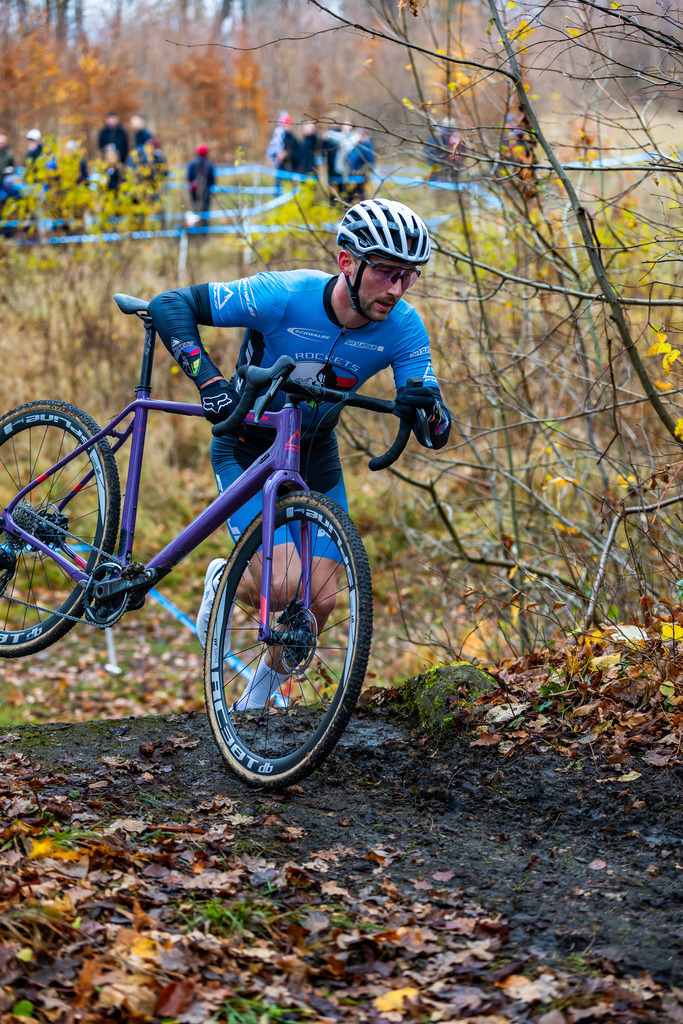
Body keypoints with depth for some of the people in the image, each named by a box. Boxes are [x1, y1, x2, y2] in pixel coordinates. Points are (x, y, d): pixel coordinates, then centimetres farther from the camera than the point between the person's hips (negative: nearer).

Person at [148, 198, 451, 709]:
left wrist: (427, 408, -44)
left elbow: (436, 433, -20)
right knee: (285, 583, -22)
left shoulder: (404, 328, -20)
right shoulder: (283, 295, -30)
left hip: (315, 456, 4)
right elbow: (170, 304, -24)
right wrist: (208, 379, -37)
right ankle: (224, 580, 14)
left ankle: (261, 688, 29)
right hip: (246, 446, -4)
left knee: (321, 601, 0)